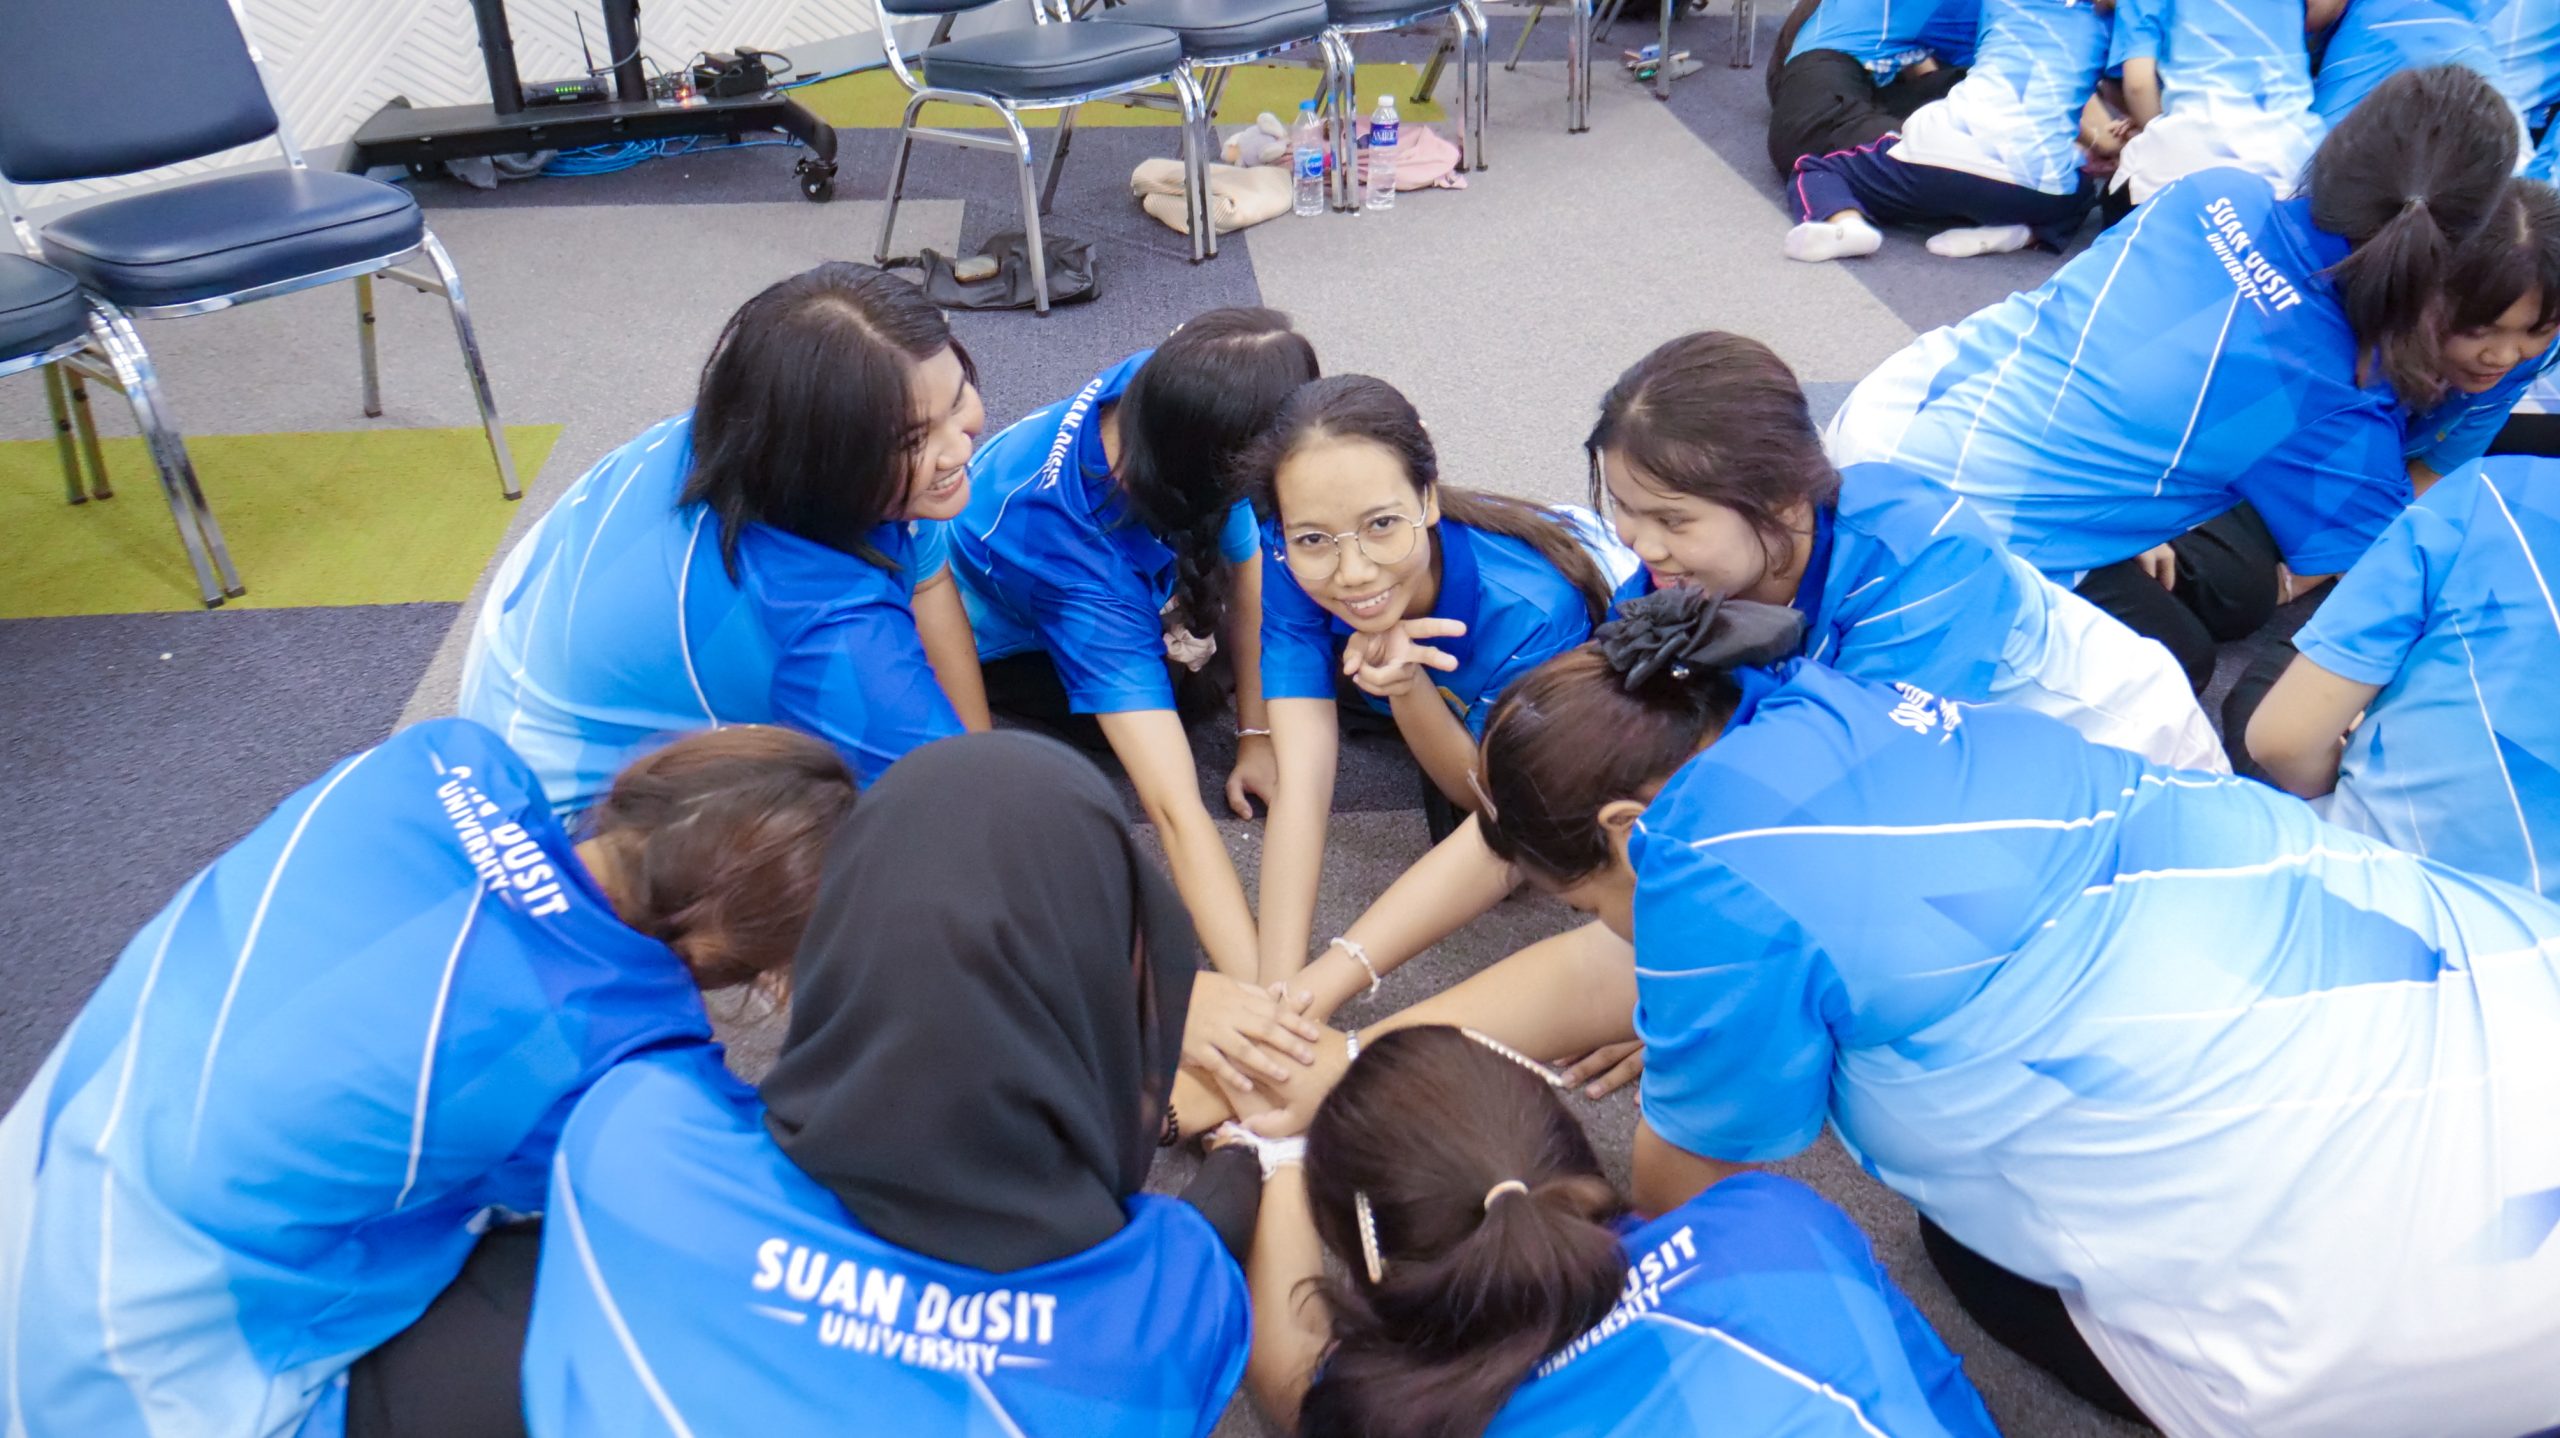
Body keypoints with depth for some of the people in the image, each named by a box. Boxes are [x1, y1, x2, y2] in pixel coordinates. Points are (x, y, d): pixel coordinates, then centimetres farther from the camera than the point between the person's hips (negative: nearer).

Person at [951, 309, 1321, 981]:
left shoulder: (1159, 386, -32)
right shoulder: (1080, 567, -46)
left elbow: (1246, 561, -15)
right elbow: (1176, 809, -49)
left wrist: (1256, 733, -12)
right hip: (993, 642, -5)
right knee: (1187, 675, -18)